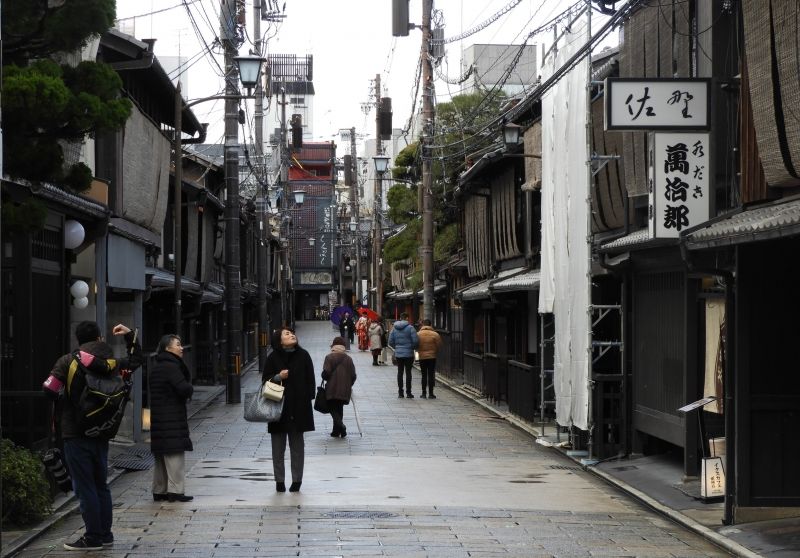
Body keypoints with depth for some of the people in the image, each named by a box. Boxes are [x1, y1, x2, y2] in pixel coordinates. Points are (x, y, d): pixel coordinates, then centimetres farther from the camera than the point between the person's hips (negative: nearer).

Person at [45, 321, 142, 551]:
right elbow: (136, 360, 26)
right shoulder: (112, 362, 7)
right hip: (101, 434, 5)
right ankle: (105, 534, 19)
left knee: (85, 487, -2)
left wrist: (58, 414, 2)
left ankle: (93, 538, -1)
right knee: (101, 485, 15)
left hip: (75, 434, -5)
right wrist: (130, 335, 24)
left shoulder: (68, 361, -6)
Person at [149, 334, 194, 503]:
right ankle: (175, 490, -9)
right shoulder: (171, 367, -15)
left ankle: (159, 491, 18)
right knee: (175, 454, -7)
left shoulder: (156, 368, 15)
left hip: (158, 418, 9)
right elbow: (184, 388, -23)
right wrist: (189, 388, 0)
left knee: (161, 456, 13)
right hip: (172, 419, -9)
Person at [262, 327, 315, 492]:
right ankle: (279, 480, 12)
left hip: (299, 406, 1)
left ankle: (297, 480, 14)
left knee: (297, 445, 7)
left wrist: (308, 398, -3)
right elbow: (265, 380, 3)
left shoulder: (303, 355, 2)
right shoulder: (273, 357, -1)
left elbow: (310, 379, 5)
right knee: (278, 446, 4)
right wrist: (278, 377, -16)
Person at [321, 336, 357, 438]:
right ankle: (337, 430, 17)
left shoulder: (329, 357, -7)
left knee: (333, 408, 4)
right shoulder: (348, 359, 5)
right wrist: (349, 385, 19)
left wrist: (325, 378, 7)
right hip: (345, 390, 4)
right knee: (339, 409, 16)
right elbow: (353, 375, 4)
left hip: (332, 389, -4)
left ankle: (340, 425, -20)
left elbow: (326, 373, -15)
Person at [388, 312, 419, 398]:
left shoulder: (394, 328, 4)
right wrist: (412, 347, 6)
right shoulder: (410, 328, -9)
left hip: (398, 353, 4)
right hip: (408, 353, -4)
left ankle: (400, 392, 9)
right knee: (408, 372, 2)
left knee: (400, 372, 9)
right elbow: (416, 341, -14)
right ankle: (408, 393, 2)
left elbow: (390, 342, 4)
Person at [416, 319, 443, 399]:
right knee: (431, 375, 3)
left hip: (422, 357, 1)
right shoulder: (435, 334, -9)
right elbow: (439, 345, -4)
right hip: (432, 357, -1)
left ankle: (424, 393, 9)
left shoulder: (418, 334, -5)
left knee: (424, 375, 10)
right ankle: (430, 393, 2)